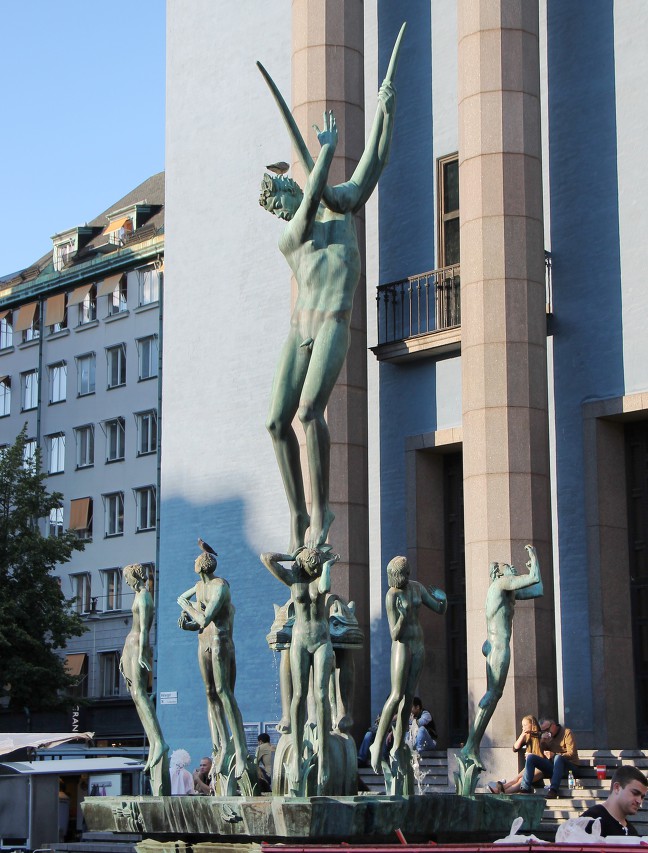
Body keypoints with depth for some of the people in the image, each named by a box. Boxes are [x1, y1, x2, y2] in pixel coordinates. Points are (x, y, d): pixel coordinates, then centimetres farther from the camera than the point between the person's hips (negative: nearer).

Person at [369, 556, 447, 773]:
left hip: (418, 645, 6)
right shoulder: (391, 596, -17)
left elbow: (440, 609, 8)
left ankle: (397, 748, 10)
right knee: (397, 695, -16)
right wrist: (402, 616, -36)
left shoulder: (417, 586, 3)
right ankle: (377, 745, -7)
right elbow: (395, 635, -20)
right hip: (401, 647, -6)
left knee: (409, 696, 5)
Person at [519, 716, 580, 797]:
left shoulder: (566, 733, -2)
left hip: (569, 765, -6)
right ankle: (525, 788, -19)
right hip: (552, 765, 6)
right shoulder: (547, 736, 15)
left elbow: (572, 754, -13)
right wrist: (542, 741, -8)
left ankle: (553, 790, -46)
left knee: (558, 757, -38)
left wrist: (554, 755, -26)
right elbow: (541, 755, 9)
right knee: (530, 757, -10)